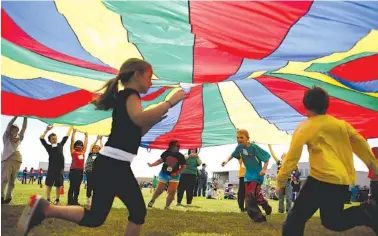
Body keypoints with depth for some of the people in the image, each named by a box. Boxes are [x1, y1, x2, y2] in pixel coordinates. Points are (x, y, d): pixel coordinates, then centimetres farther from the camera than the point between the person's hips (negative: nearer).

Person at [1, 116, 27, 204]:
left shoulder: (19, 138, 16)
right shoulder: (6, 137, 8)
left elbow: (24, 128, 9)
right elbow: (9, 125, -1)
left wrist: (25, 117, 1)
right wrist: (16, 116, -5)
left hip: (17, 160, 4)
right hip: (7, 160, -4)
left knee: (12, 181, 3)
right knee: (4, 179, -14)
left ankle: (8, 197, 5)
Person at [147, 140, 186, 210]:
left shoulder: (180, 156, -9)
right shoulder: (166, 153, -7)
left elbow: (183, 166, -4)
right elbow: (160, 161, 2)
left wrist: (176, 173, -14)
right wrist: (152, 165, -5)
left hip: (174, 176, 0)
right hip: (164, 173, 0)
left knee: (172, 192, -7)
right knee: (159, 190, 6)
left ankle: (167, 206, 7)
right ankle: (152, 200, 30)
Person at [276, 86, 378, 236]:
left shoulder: (305, 127, 0)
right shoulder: (342, 124, 15)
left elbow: (292, 156, -3)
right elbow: (361, 146, 19)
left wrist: (281, 181, 4)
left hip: (323, 178, -6)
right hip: (344, 180, 6)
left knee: (296, 217, 3)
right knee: (331, 220, 18)